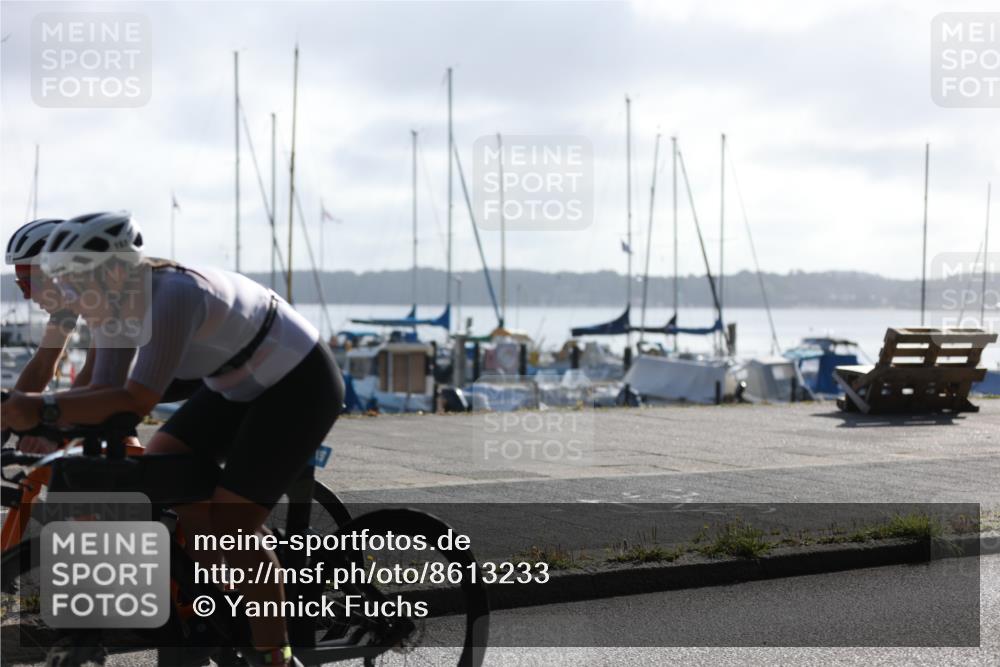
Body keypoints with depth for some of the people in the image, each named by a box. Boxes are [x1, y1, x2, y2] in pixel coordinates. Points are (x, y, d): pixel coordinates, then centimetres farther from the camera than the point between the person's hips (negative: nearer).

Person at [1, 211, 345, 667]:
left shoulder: (172, 296, -33)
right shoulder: (117, 301, -6)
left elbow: (137, 399, -38)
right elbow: (100, 387, 0)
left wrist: (43, 408, -41)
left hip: (300, 385, -9)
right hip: (242, 385, 9)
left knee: (230, 527, -14)